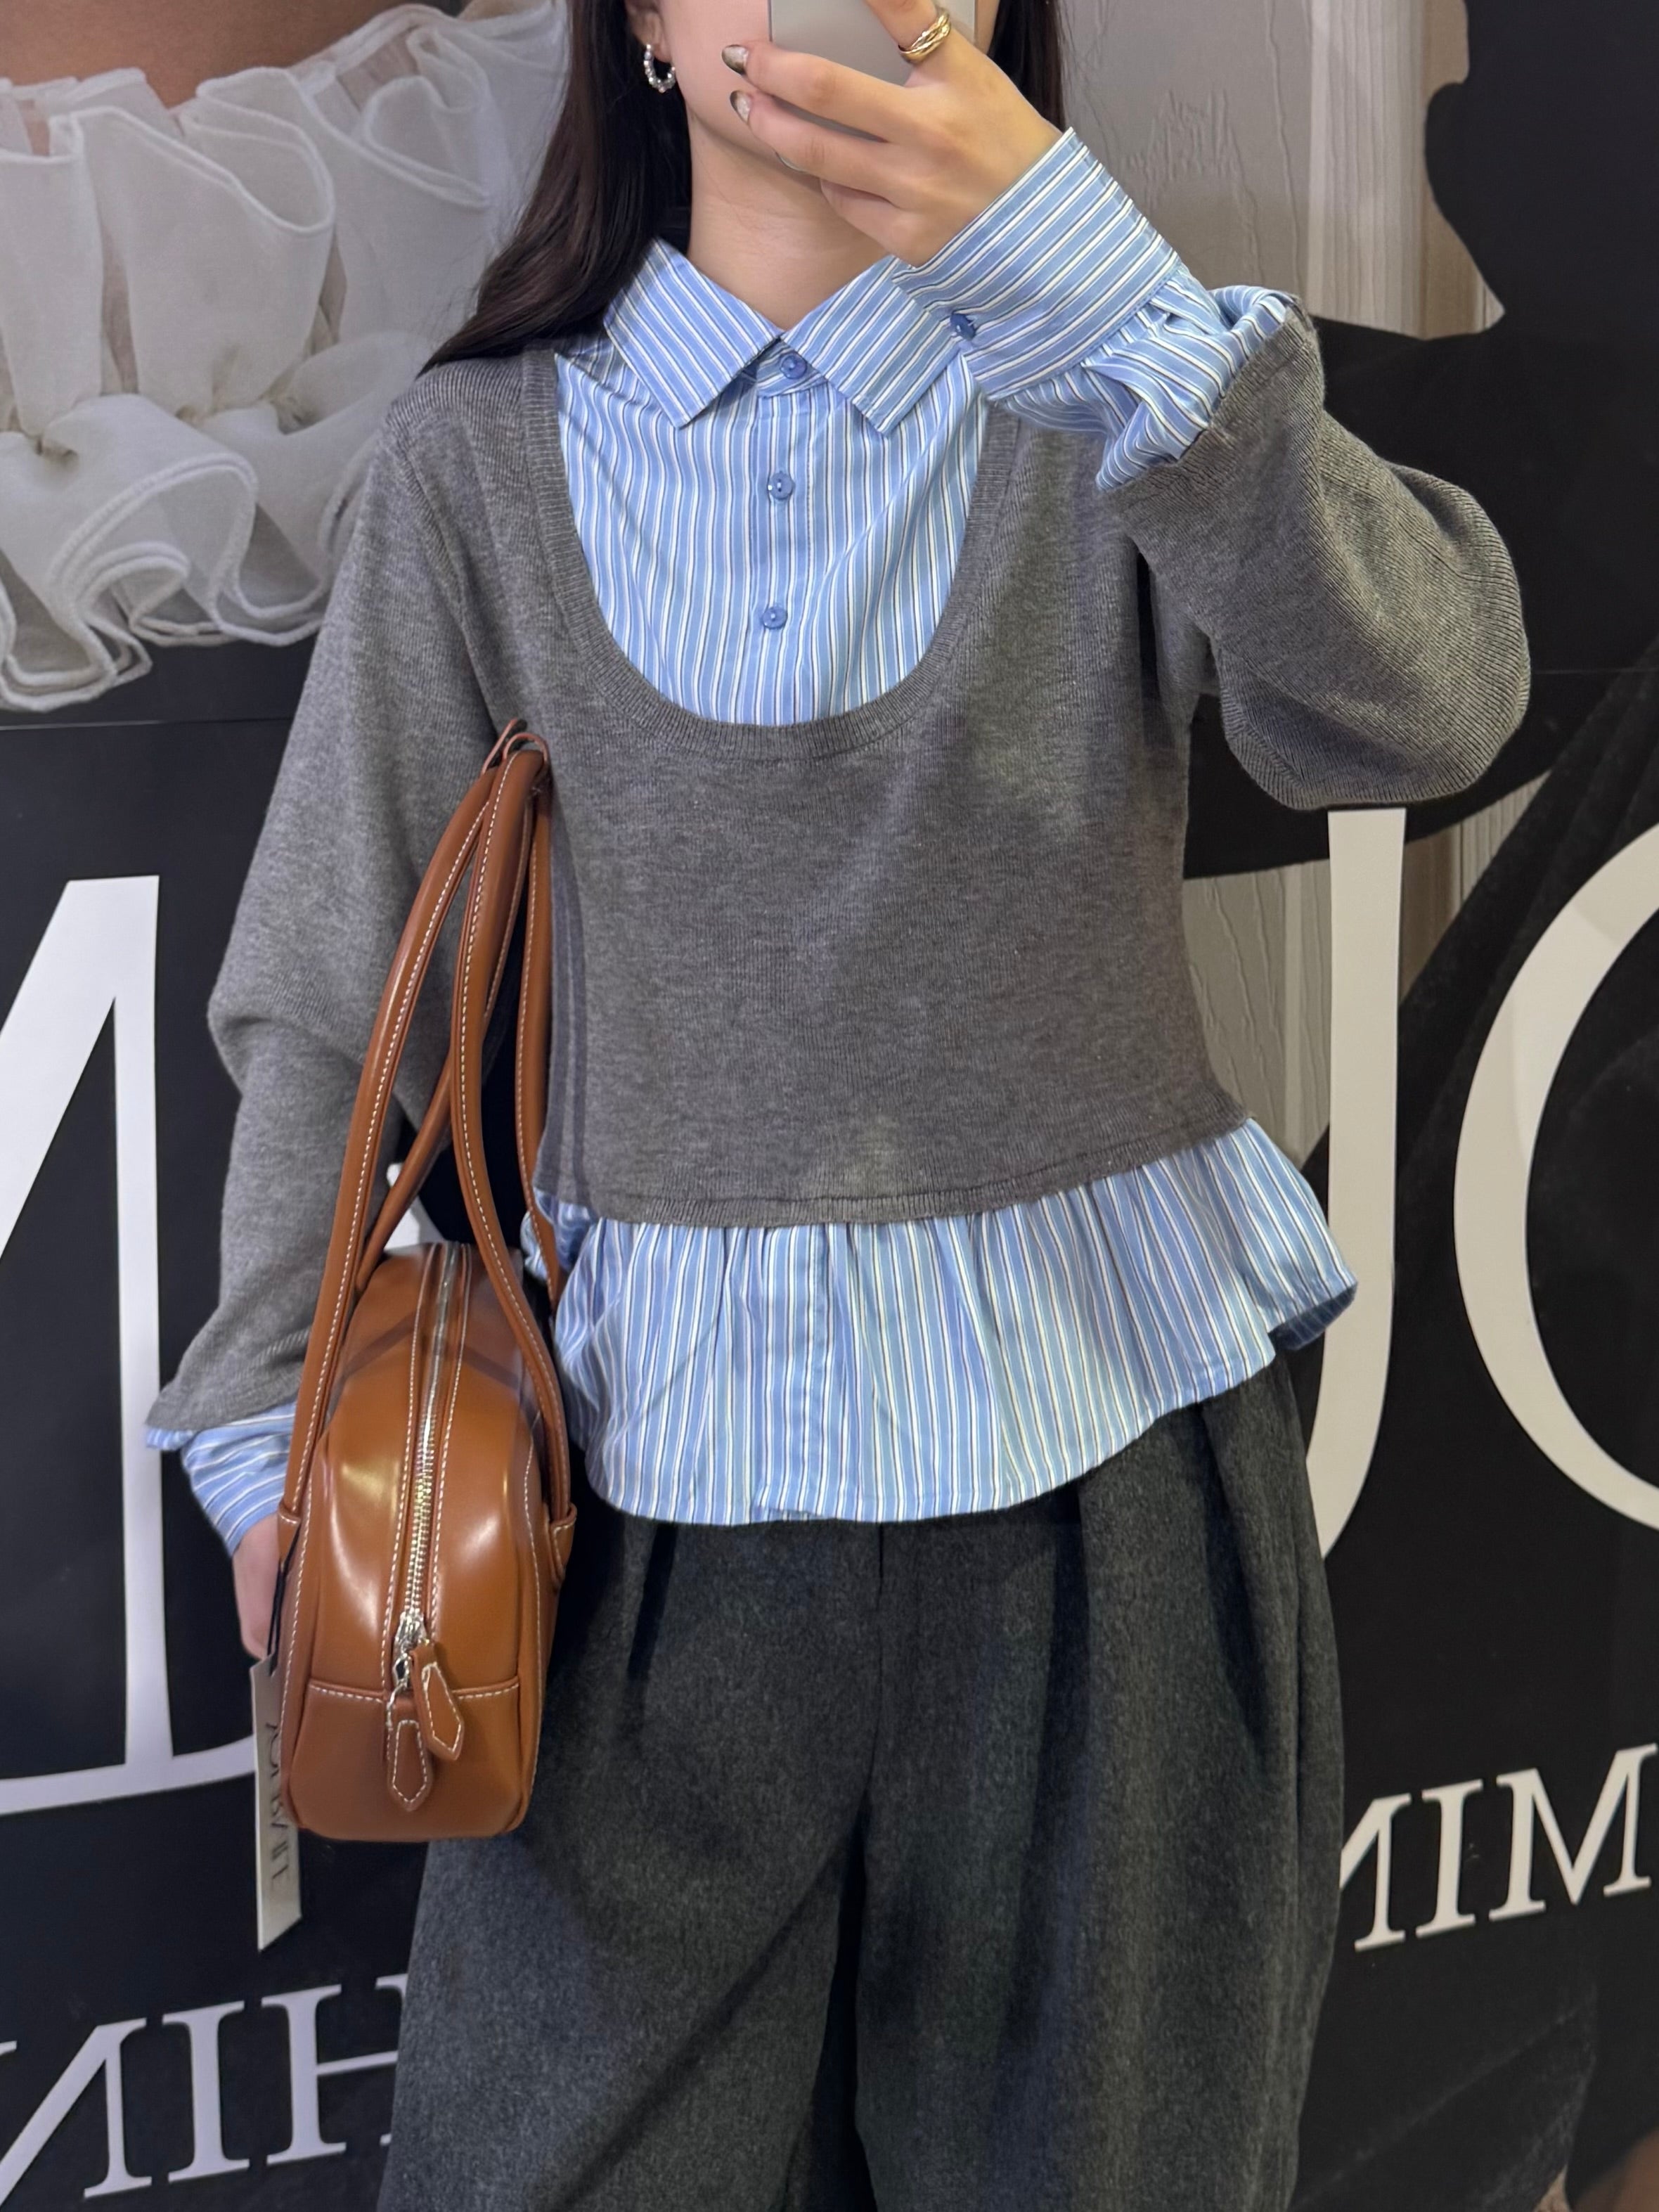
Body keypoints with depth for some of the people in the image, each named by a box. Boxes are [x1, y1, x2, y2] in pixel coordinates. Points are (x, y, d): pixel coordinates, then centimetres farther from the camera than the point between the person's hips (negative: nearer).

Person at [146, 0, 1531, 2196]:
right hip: (678, 1448, 0)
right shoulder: (491, 452, 1)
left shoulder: (1089, 399, -1)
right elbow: (329, 995, 5)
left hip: (1106, 1419, 0)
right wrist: (274, 1430, -1)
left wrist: (1076, 264, -32)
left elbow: (1419, 709, -22)